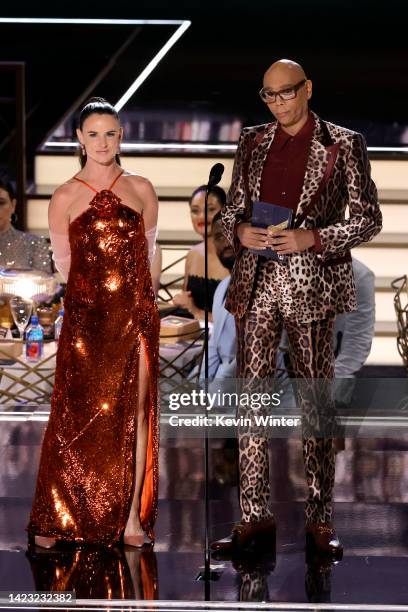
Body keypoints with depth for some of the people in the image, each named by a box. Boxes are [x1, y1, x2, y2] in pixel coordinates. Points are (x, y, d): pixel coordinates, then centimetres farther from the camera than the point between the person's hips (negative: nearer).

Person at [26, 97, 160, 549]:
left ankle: (132, 517, 6)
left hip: (135, 315, 1)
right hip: (85, 318, -1)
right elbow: (64, 265, 8)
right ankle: (55, 518, 6)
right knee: (76, 416, -1)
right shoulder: (65, 198, 2)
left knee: (134, 412, 1)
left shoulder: (141, 190, 6)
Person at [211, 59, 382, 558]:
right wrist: (240, 231, -6)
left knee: (316, 400, 0)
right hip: (256, 282, 3)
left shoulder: (342, 145, 1)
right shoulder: (253, 143, 12)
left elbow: (368, 219, 0)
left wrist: (313, 238, -13)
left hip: (312, 283, -3)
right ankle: (254, 518, 6)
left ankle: (319, 521, 5)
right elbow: (233, 208, 17)